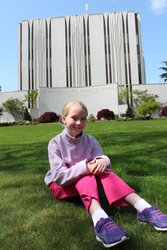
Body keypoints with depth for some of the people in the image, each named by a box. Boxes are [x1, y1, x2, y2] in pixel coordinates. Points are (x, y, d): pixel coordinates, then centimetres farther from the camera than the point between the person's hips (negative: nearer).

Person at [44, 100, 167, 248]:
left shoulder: (90, 141, -3)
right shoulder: (55, 143, -15)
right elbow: (59, 176, -23)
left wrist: (103, 160, -39)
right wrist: (84, 167, -36)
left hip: (85, 182, 3)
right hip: (61, 186, -3)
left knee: (100, 167, -27)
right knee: (85, 174, -33)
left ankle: (144, 209, -37)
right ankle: (101, 221, -56)